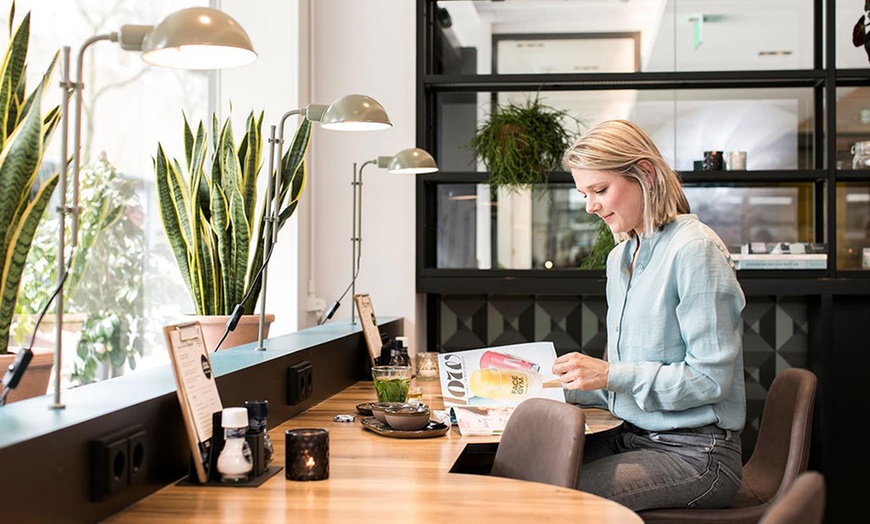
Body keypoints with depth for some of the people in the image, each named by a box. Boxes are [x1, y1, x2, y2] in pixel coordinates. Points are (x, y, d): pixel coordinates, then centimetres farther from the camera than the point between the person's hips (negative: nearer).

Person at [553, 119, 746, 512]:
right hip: (631, 436, 7)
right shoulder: (620, 258, 13)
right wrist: (565, 386, 2)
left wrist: (611, 375, -20)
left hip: (693, 452, -7)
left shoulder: (695, 250, -13)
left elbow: (710, 379, -17)